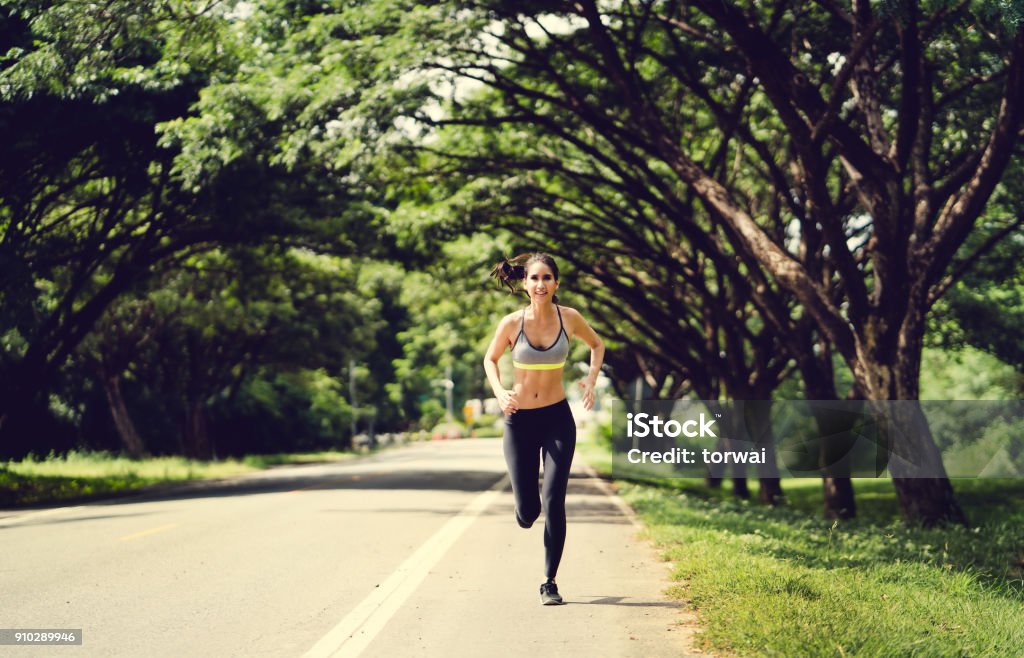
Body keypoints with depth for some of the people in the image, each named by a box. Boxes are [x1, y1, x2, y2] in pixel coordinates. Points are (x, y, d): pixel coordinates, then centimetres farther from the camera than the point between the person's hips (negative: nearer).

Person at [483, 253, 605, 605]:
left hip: (557, 418, 0)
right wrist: (499, 393, -9)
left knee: (553, 502, -9)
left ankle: (549, 583, 3)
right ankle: (526, 513, 39)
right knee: (527, 511, 0)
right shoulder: (512, 323, -9)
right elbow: (490, 359, 8)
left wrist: (591, 380, -2)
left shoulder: (569, 318, -6)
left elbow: (597, 345, 13)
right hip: (519, 421, 0)